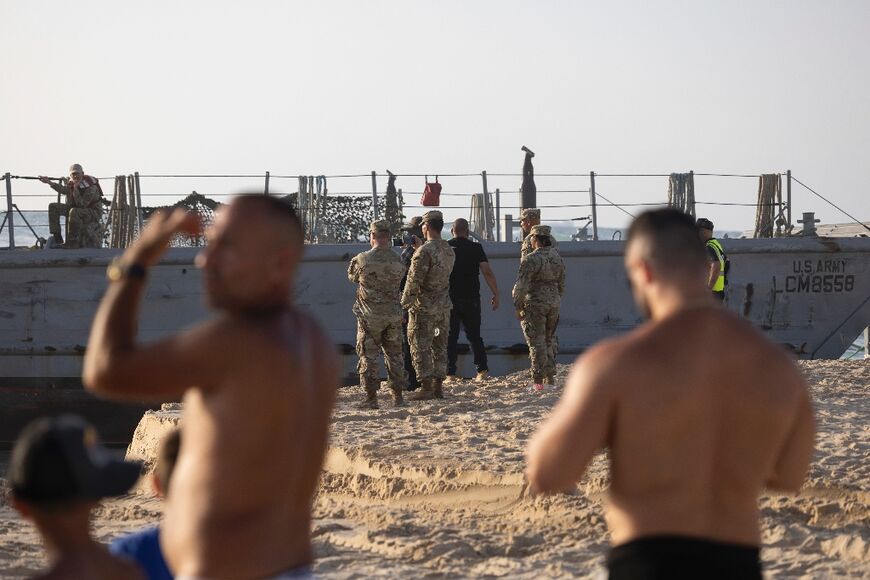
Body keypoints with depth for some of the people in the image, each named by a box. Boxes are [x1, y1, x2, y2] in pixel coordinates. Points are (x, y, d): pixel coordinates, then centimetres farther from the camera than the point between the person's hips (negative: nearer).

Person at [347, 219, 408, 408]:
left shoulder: (362, 260, -12)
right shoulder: (398, 261, -4)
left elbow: (351, 276, 5)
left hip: (370, 317, -3)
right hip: (394, 316, 3)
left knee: (368, 357, 4)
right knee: (394, 355, 14)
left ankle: (371, 398, 2)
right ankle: (398, 396, 16)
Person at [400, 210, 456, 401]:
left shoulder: (424, 252, -18)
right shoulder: (449, 251, 6)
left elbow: (414, 281, -18)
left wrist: (404, 304, -10)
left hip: (424, 308, -7)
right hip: (444, 307, 7)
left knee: (420, 347, -2)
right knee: (440, 347, 12)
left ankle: (426, 388, -5)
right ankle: (438, 387, 14)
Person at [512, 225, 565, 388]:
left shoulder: (531, 259, -15)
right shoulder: (557, 258, 7)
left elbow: (521, 285, -16)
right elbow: (561, 284, 14)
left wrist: (518, 306, -7)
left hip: (534, 304, -7)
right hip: (554, 303, 7)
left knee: (537, 342, -3)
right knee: (550, 340, 16)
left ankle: (538, 381, -4)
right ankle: (550, 378, 18)